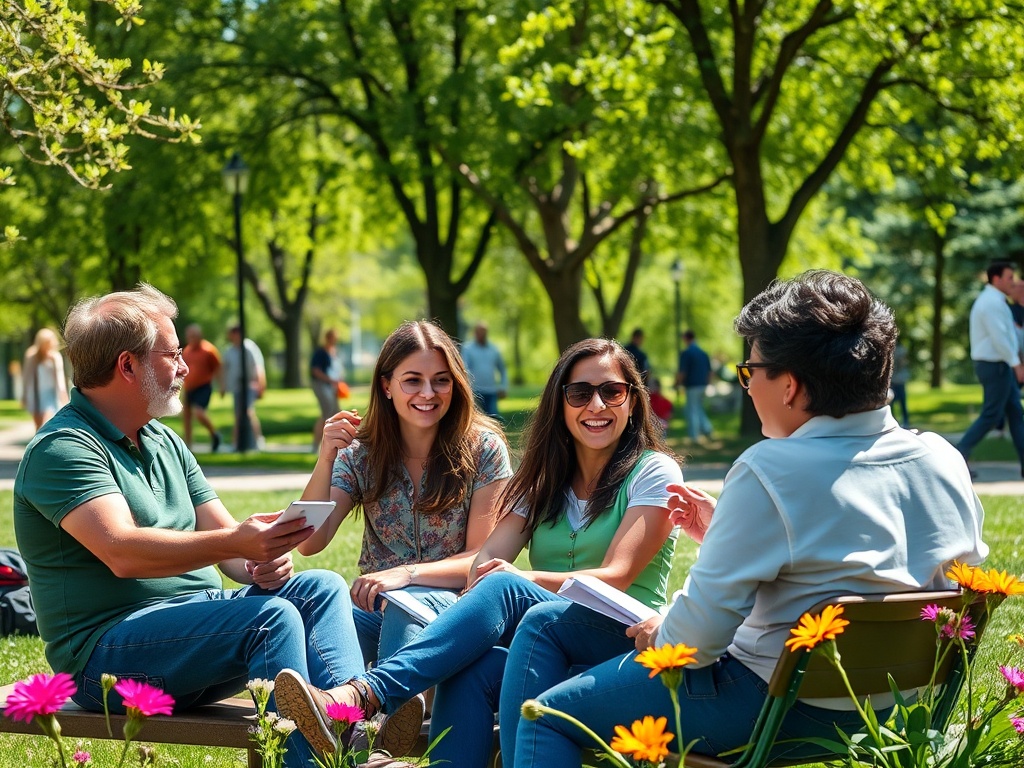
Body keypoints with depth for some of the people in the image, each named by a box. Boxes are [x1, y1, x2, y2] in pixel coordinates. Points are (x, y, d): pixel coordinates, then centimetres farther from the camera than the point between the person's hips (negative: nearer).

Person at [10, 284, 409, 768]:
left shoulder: (165, 442, 19)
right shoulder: (62, 448, -12)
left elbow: (219, 531, 13)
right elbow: (122, 552, -27)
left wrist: (262, 561, -11)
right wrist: (236, 543, -37)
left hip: (194, 622, 9)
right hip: (107, 651, -9)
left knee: (322, 588, -5)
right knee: (271, 616, -28)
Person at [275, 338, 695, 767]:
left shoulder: (654, 471, 4)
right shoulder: (545, 477, 19)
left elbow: (616, 577, -10)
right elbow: (488, 558, 4)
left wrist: (528, 580, -25)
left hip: (623, 640, -4)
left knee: (504, 588, -32)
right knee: (468, 674, -33)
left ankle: (364, 694, -47)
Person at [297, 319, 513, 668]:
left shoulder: (483, 449, -2)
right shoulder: (361, 453, 5)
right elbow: (309, 543, -5)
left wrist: (408, 574, -23)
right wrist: (326, 459, -19)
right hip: (374, 606, 2)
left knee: (409, 602, -38)